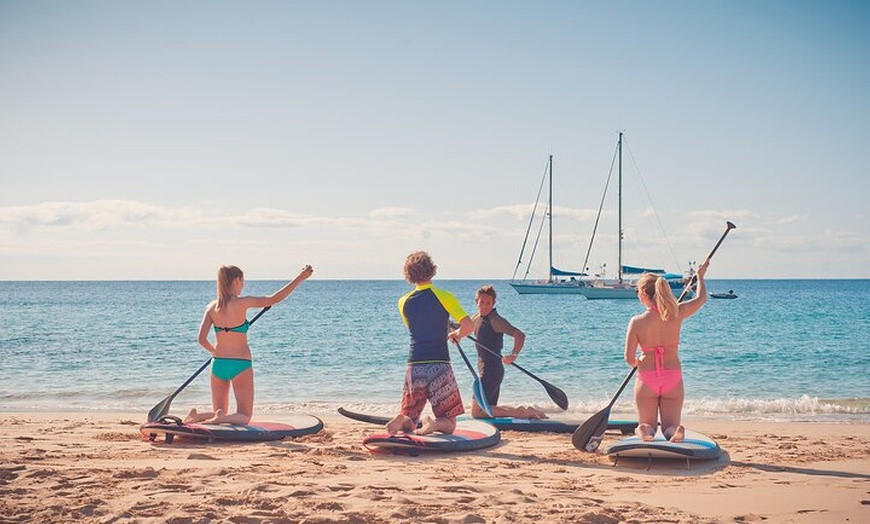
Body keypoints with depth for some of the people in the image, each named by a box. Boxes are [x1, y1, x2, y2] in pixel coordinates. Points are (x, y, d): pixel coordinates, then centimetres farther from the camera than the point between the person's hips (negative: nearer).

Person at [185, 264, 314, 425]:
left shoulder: (211, 307, 0)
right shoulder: (241, 303, -12)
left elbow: (201, 339, -2)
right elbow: (274, 299, -12)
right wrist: (300, 278, -9)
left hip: (218, 363, 5)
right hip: (240, 364, -4)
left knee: (219, 413, 18)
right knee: (244, 416, 7)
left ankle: (198, 416, -13)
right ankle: (222, 418, -25)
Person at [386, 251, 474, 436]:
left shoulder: (403, 302, 8)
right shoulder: (444, 297, -3)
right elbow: (469, 326, -11)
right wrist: (456, 334, 10)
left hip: (414, 367, 3)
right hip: (439, 366, -3)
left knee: (409, 423, 14)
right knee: (449, 424, 9)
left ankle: (401, 421, -20)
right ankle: (434, 424, -24)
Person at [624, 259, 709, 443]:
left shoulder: (637, 322, -13)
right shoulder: (677, 314, -7)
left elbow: (629, 358, -11)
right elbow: (701, 298, 13)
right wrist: (700, 276, 32)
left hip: (647, 380, -1)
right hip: (673, 378, 2)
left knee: (647, 424, 15)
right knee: (670, 426, 11)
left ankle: (645, 430, -21)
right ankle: (676, 431, -25)